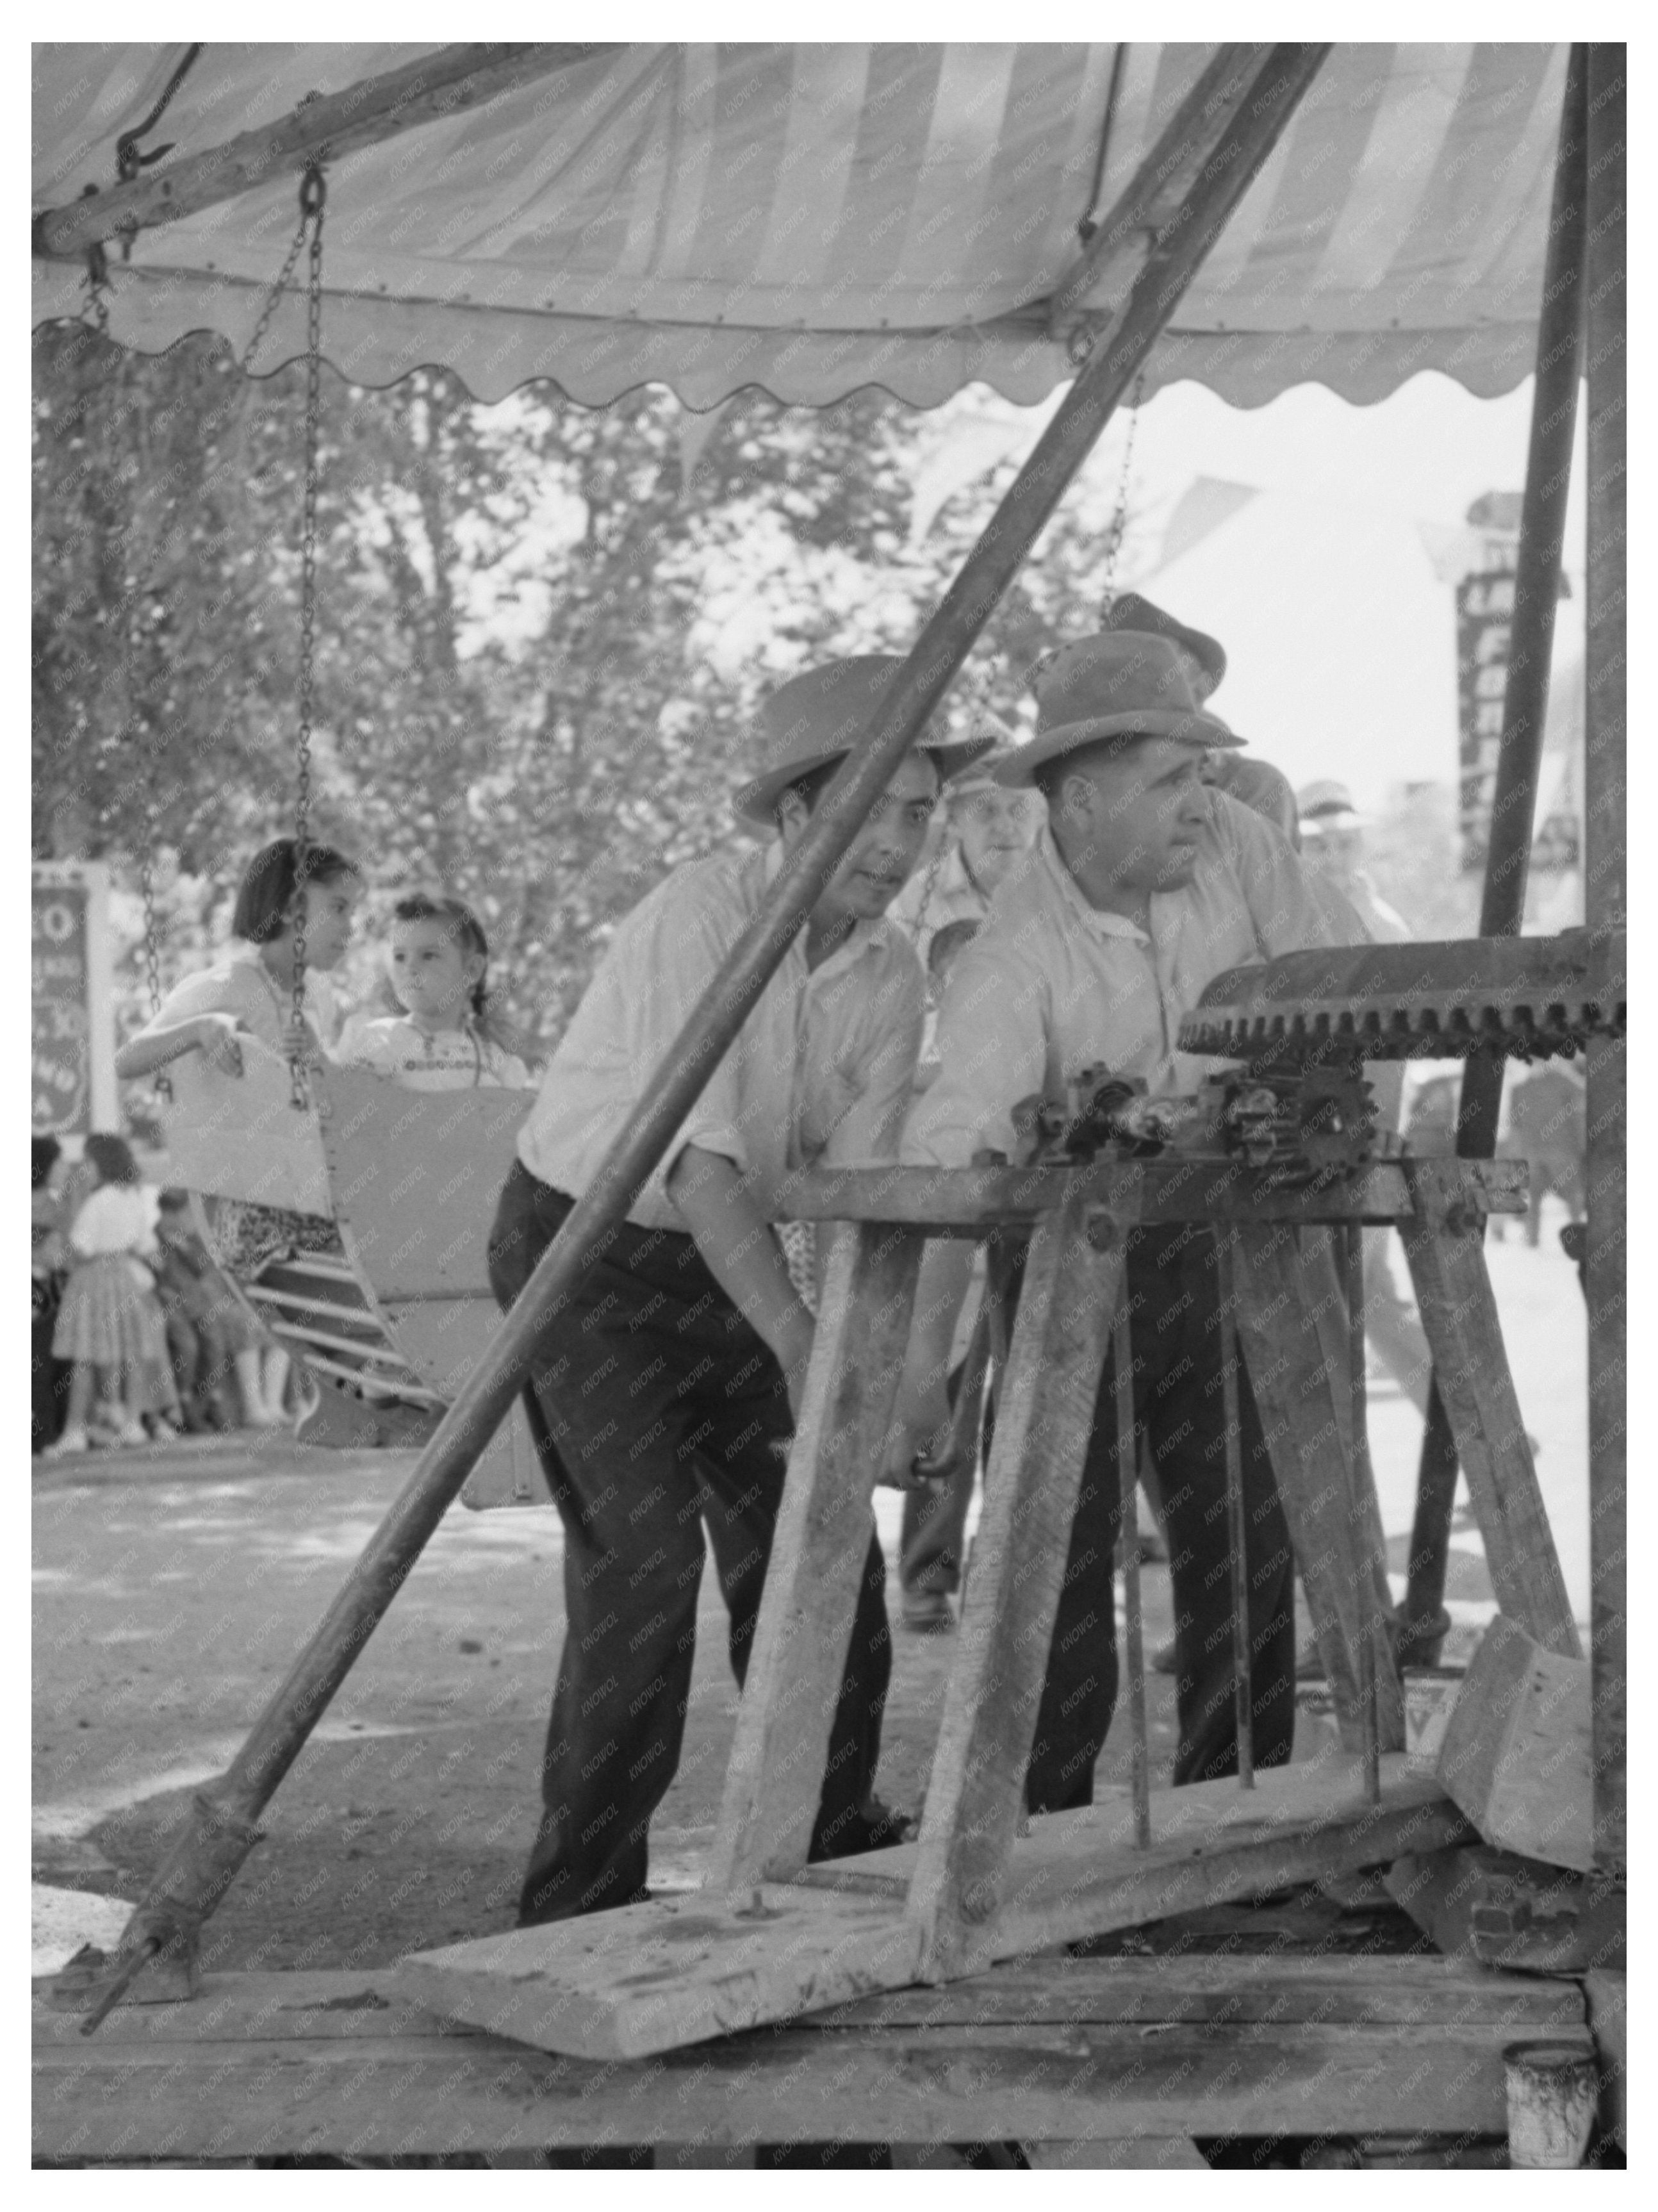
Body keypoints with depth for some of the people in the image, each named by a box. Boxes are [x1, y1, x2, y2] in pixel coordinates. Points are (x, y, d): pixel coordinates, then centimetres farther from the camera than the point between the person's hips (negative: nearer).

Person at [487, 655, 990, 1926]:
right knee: (643, 1560, -16)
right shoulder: (698, 917, -25)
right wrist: (797, 1344, -44)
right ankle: (584, 1896, -6)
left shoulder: (891, 973, -5)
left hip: (726, 1260, 7)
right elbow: (700, 1154, -35)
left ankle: (833, 1842, 23)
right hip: (587, 1247, -6)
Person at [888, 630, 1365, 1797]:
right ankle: (1047, 1830, 9)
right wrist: (924, 1353, -48)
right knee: (1064, 1550, -5)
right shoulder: (1013, 962, -26)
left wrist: (1310, 1206, -6)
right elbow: (959, 1153, -38)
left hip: (1214, 1243, 4)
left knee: (1248, 1545, 5)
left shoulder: (1236, 844, -12)